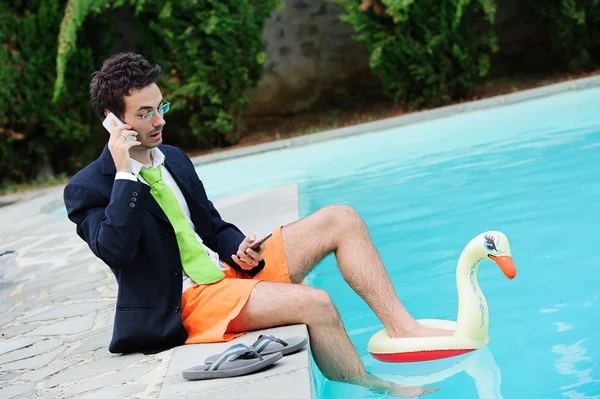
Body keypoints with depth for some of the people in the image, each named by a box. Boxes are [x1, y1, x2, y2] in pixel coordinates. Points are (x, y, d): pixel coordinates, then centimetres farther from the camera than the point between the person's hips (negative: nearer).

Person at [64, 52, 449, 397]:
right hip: (184, 300, -8)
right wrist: (125, 173, -23)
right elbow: (115, 250, -25)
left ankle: (404, 329, -11)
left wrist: (241, 251, -3)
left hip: (229, 270, 9)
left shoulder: (174, 158, 14)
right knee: (314, 303, -29)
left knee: (341, 219, -3)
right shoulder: (87, 188, -8)